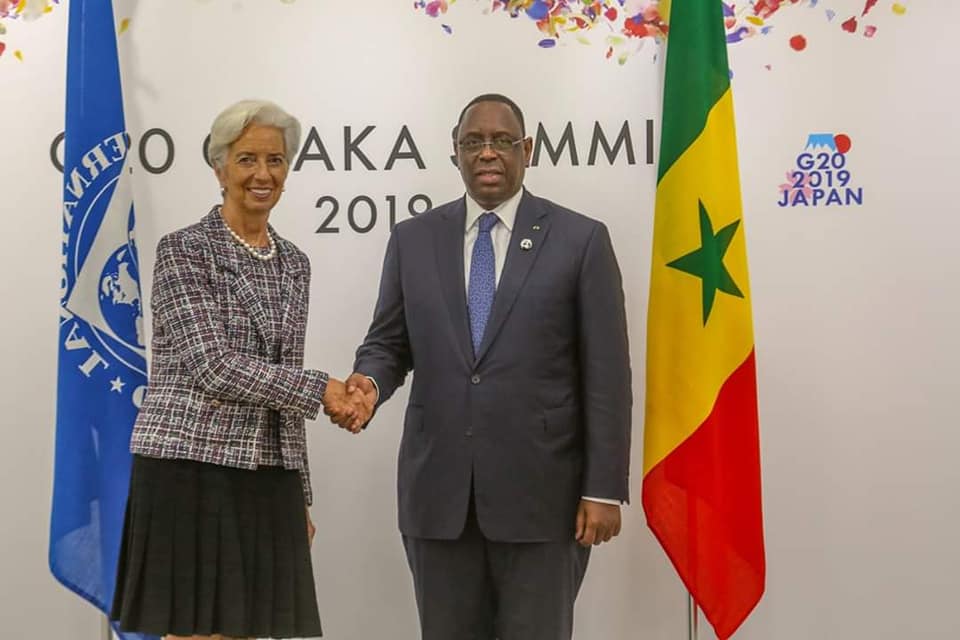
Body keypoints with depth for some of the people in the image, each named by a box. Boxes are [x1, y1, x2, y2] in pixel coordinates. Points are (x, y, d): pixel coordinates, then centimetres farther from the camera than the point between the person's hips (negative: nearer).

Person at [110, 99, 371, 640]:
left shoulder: (294, 263, 14)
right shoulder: (184, 250, -6)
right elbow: (213, 367, -15)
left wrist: (300, 494, 16)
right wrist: (322, 389, -15)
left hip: (268, 480, 6)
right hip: (191, 470, -6)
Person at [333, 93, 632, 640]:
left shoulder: (580, 240, 0)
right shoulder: (414, 239, 9)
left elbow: (606, 375, -2)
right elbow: (389, 342, 12)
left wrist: (604, 489, -7)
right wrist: (369, 382, -13)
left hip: (540, 489, -3)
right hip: (438, 489, 3)